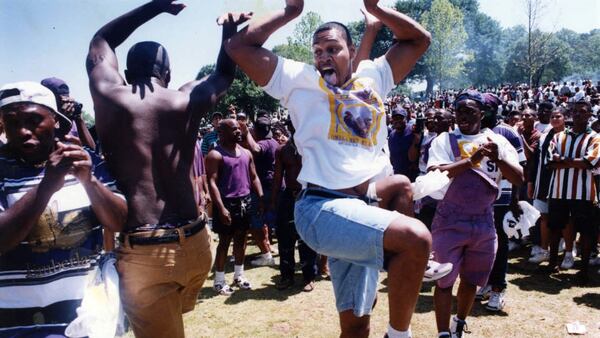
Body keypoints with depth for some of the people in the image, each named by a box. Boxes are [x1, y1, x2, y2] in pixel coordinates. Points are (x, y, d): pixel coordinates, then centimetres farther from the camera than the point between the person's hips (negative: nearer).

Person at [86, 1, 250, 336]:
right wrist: (230, 29, 26)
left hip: (142, 250, -3)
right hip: (196, 244, 3)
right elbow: (224, 75, 24)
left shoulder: (108, 95, -1)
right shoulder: (187, 100, 2)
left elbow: (100, 41, 20)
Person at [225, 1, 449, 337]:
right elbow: (239, 46, 1)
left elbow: (419, 38, 25)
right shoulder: (301, 80, 6)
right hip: (323, 208, -7)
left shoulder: (373, 76, 18)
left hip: (362, 206, 7)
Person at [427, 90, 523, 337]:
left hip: (484, 222, 3)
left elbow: (519, 179, -6)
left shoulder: (497, 141, 4)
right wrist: (471, 159, -26)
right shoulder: (444, 140, -3)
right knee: (445, 281, 1)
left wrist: (497, 158, -23)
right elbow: (435, 173, -18)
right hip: (450, 221, -3)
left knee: (472, 281, 17)